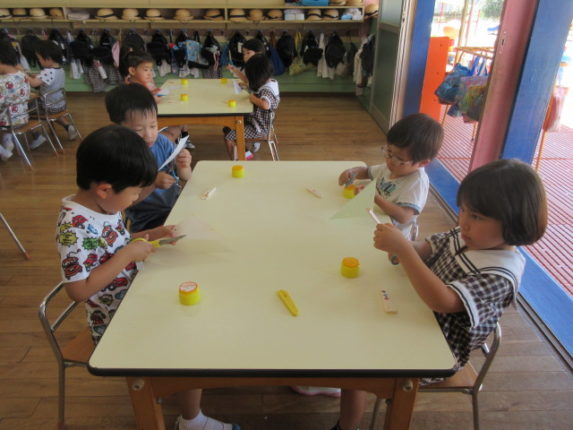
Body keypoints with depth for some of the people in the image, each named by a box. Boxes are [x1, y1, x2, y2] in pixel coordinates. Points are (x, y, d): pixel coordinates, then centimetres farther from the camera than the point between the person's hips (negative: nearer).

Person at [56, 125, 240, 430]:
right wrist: (127, 254, -30)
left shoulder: (103, 205, -3)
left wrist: (149, 235, -2)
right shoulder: (74, 226, -29)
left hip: (133, 301, 8)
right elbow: (78, 290, -30)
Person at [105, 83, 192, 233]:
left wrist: (183, 166, -18)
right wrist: (153, 183, -28)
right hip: (147, 221, -5)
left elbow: (186, 177, 5)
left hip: (176, 205, 6)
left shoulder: (162, 142, -1)